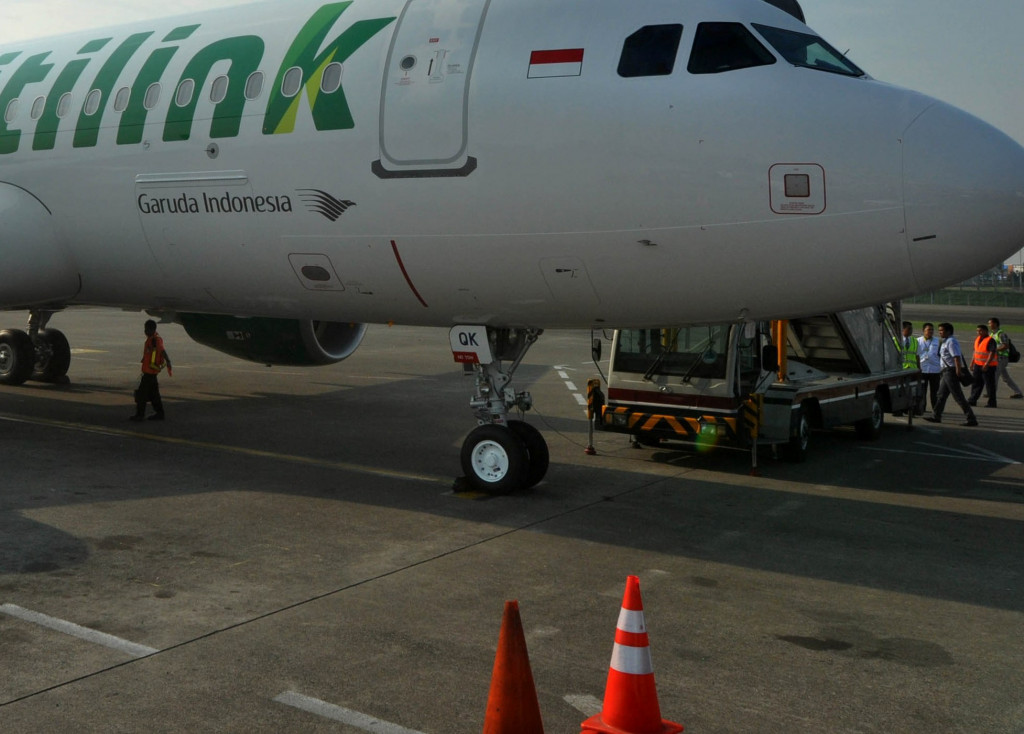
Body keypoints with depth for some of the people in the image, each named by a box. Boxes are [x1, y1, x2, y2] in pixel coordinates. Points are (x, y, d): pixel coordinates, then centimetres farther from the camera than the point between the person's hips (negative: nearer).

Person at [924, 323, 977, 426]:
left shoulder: (951, 341, -15)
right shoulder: (946, 341, 16)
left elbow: (956, 356, -25)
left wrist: (958, 370, -31)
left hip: (951, 371, -11)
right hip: (947, 372, 11)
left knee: (958, 397, -9)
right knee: (941, 395, 17)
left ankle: (971, 419, -7)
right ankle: (936, 416, 26)